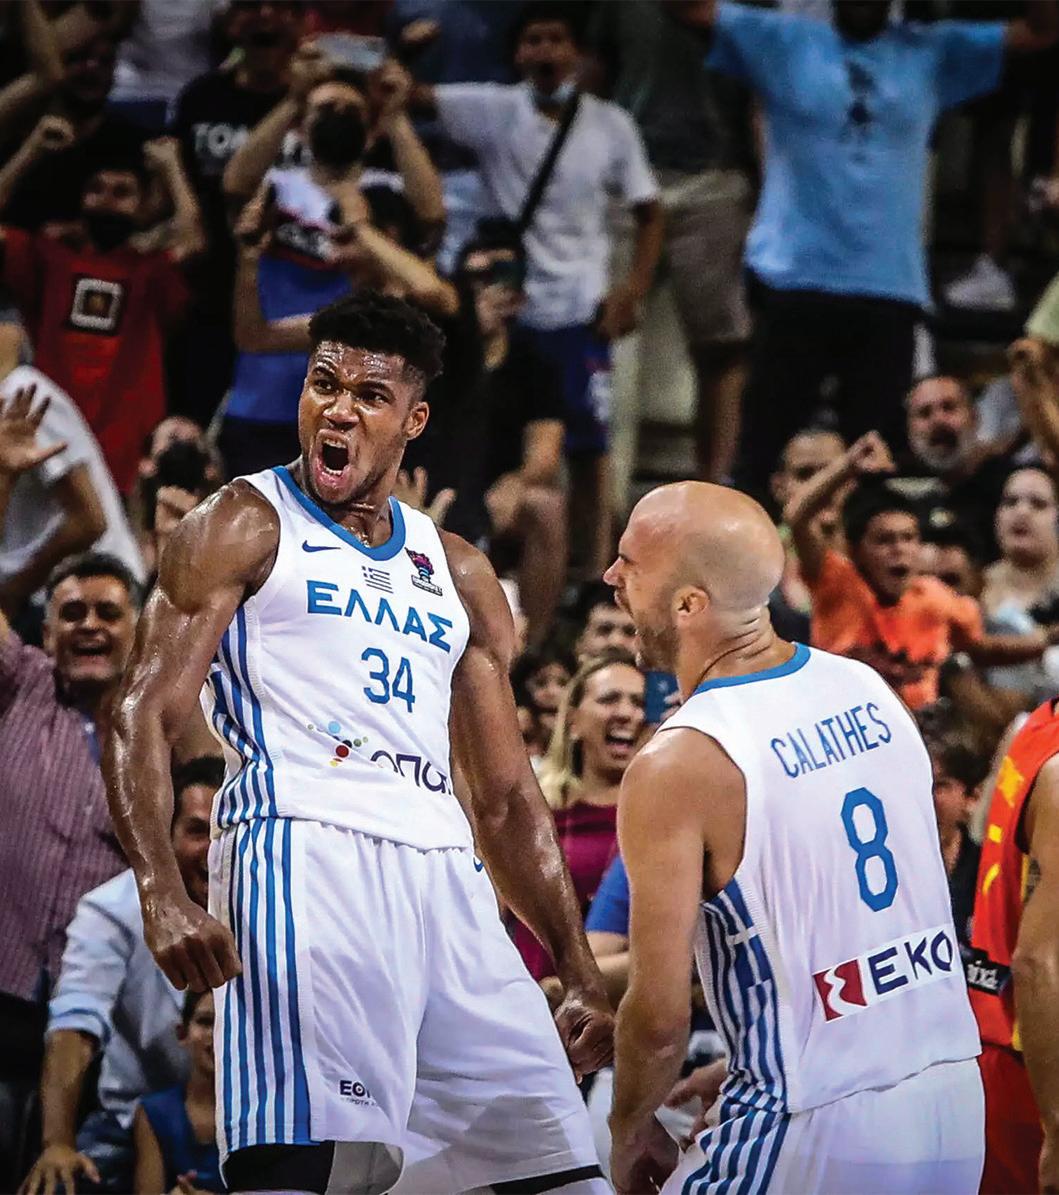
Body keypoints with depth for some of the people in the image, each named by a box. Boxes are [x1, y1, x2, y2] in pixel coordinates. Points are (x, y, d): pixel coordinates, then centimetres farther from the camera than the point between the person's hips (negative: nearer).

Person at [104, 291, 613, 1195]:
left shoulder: (457, 573, 24)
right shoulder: (244, 527, 8)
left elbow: (507, 797, 26)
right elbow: (143, 716, -2)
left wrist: (581, 975, 18)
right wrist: (161, 895, -19)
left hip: (444, 878, 6)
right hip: (303, 852, -6)